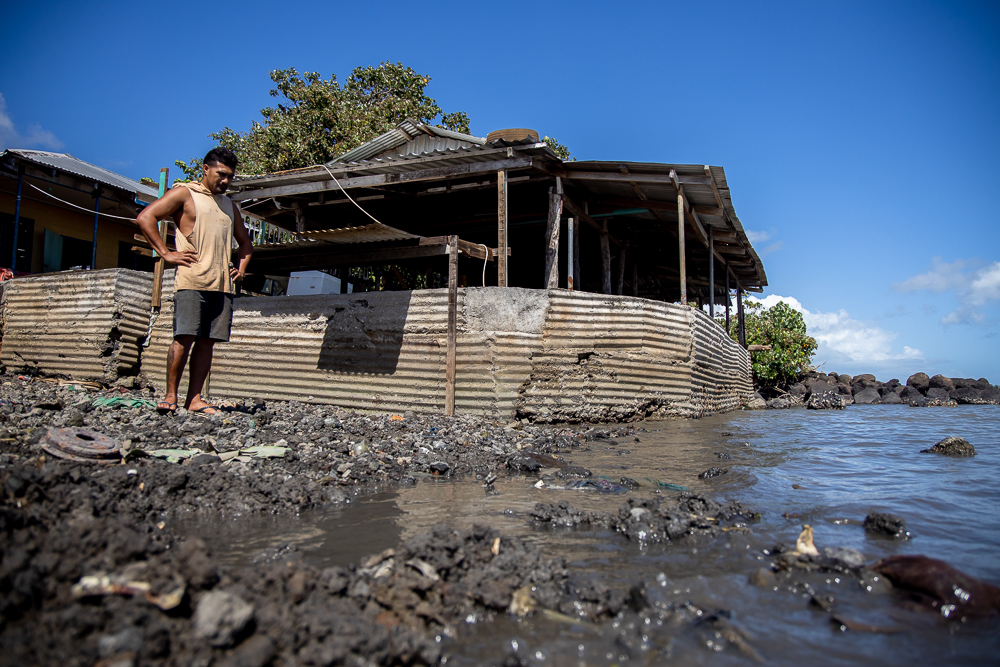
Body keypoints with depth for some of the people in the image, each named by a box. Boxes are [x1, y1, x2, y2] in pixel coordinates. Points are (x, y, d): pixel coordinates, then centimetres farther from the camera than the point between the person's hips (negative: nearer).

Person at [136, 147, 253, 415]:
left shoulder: (230, 205, 25)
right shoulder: (184, 193, 5)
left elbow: (245, 242, 35)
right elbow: (145, 217, -3)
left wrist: (241, 267, 17)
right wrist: (166, 254, -9)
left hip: (222, 284, 6)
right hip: (192, 281, -5)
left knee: (207, 342, 2)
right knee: (184, 338, -10)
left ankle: (194, 398, 5)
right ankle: (170, 396, -1)